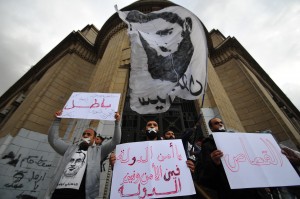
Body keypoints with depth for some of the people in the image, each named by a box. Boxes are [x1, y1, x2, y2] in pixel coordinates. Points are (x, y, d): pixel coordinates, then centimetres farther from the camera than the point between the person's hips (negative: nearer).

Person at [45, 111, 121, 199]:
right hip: (59, 191, 4)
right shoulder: (71, 148, 21)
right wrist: (57, 120, 14)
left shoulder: (98, 151, 10)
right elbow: (53, 139, 20)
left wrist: (117, 122, -9)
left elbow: (115, 141, 0)